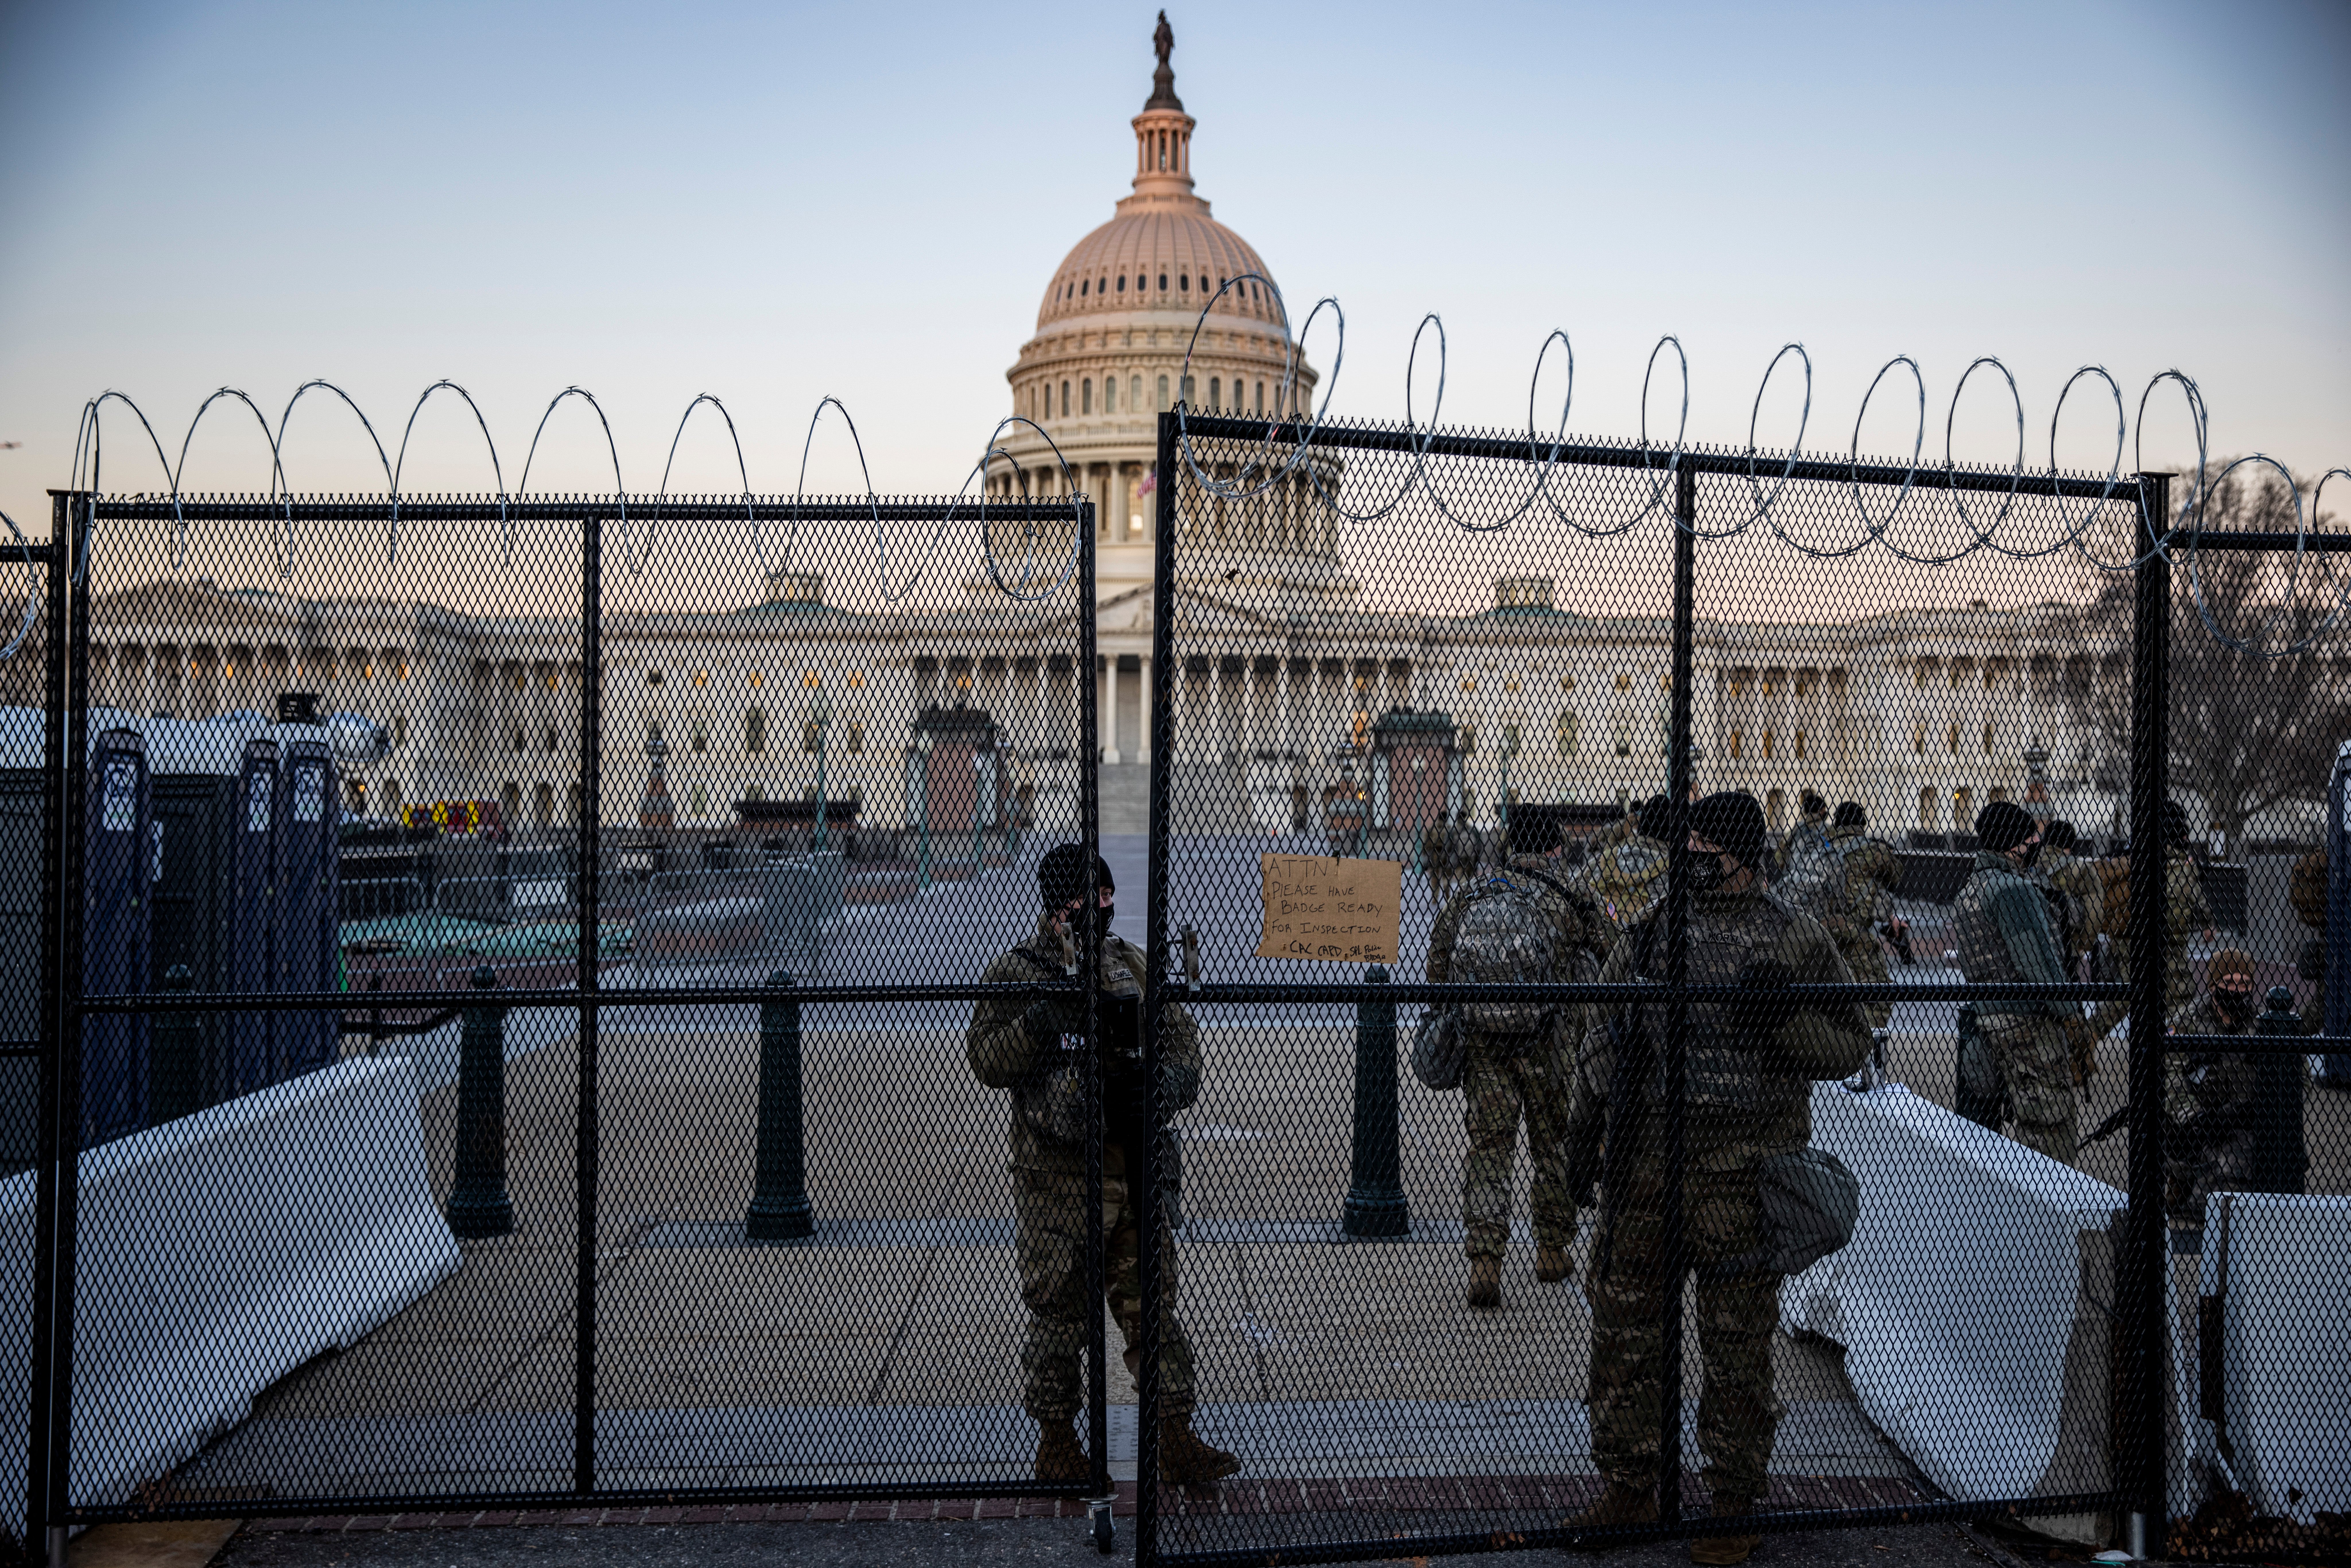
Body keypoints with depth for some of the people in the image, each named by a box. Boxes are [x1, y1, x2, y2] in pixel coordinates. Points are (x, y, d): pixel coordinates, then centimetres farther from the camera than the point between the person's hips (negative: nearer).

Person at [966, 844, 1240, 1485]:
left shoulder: (1135, 967, 12)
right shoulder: (1017, 974, 0)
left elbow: (1183, 1041, 13)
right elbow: (986, 1061, -8)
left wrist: (1164, 1085, -7)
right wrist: (1045, 1017, -22)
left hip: (1137, 1167, 4)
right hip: (1057, 1173, -3)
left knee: (1151, 1304, 6)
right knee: (1058, 1312, 5)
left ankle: (1175, 1437, 11)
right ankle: (1056, 1440, 18)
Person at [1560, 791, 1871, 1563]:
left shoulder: (1794, 940, 1)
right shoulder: (1651, 933, 11)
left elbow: (1851, 1045, 1)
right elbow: (1600, 1039, 17)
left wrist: (1784, 1019, -17)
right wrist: (1584, 1130, 12)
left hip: (1741, 1174, -4)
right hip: (1643, 1163, 4)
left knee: (1737, 1346, 4)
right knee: (1624, 1329, 8)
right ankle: (1630, 1489, 23)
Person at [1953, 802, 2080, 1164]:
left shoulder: (1967, 890, 16)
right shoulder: (2011, 888, -15)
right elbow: (2035, 959, -20)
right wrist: (2069, 1010, -14)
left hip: (1988, 1016, 10)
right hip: (2027, 1021, -10)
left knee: (2027, 1123, 15)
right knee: (2050, 1123, -6)